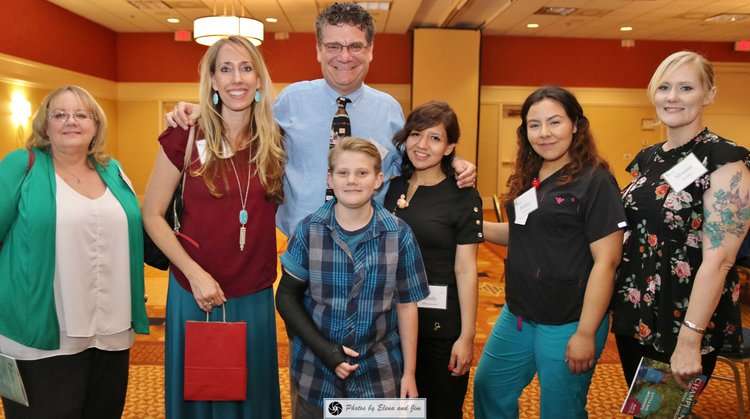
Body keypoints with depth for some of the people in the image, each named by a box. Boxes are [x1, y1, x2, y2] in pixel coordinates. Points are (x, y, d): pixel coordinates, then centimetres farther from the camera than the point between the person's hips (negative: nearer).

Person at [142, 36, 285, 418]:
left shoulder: (274, 141, 0)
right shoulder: (187, 137, -8)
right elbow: (151, 215, -6)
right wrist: (194, 272, -14)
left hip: (255, 295, 2)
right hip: (195, 290, -2)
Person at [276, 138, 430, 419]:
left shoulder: (399, 234, -8)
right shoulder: (309, 230, -9)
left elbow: (406, 304, -1)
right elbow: (287, 297, -4)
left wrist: (409, 372, 1)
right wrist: (324, 350, -14)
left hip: (379, 373, 0)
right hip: (315, 370, 0)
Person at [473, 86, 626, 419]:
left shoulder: (595, 181, -14)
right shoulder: (528, 178, 6)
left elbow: (606, 261, -18)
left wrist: (586, 333, -20)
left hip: (567, 322, -7)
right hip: (517, 314, 7)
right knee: (488, 389, 19)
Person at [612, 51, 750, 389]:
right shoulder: (647, 158, 7)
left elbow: (718, 258, -20)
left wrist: (690, 339, -23)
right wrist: (617, 298, 13)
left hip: (684, 321, -6)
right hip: (633, 314, 6)